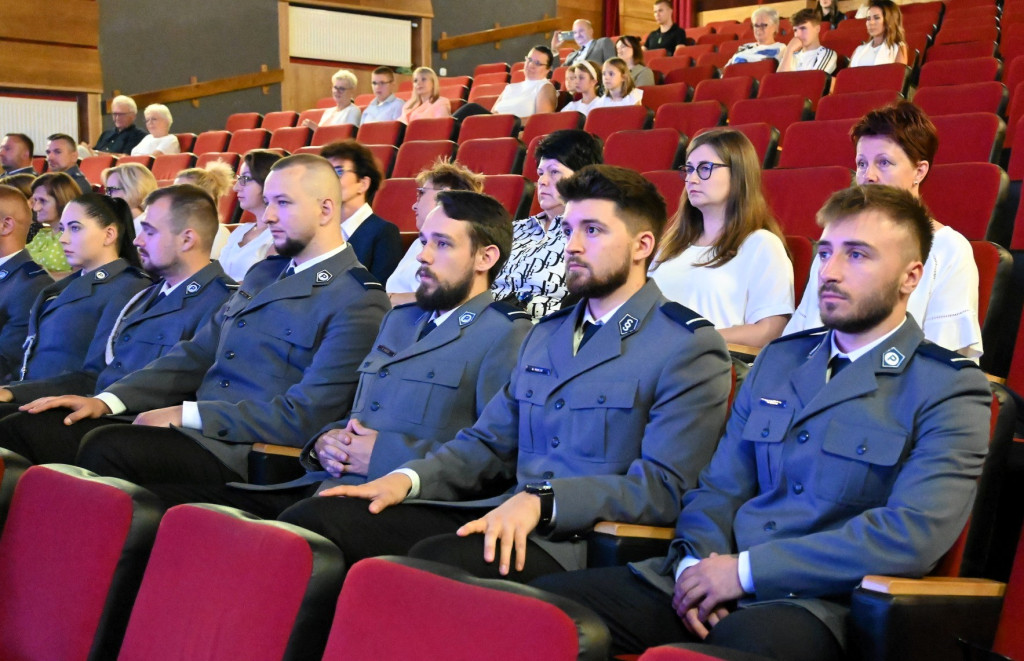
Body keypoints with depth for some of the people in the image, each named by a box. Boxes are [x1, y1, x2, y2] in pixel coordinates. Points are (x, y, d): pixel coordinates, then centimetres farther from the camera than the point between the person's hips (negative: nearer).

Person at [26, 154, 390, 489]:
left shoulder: (358, 302, -8)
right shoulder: (264, 274, 20)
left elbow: (304, 416, -15)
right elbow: (195, 356, 18)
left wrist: (185, 414, -15)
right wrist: (107, 401, 4)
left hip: (247, 455, -8)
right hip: (197, 433, 8)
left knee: (105, 448, -30)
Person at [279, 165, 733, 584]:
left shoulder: (690, 348, -1)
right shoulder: (544, 335, 24)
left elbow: (662, 486, -11)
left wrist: (541, 499, -22)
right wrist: (409, 478, 3)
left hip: (587, 545, -7)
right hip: (503, 522, 7)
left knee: (436, 559, -36)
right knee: (312, 520, -14)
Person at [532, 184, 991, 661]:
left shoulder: (951, 390, -1)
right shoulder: (777, 360, 19)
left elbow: (913, 535, -14)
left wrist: (747, 568, -14)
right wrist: (697, 562, -6)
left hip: (818, 603, -6)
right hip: (709, 582, 6)